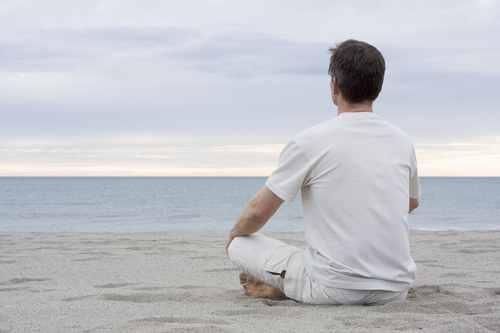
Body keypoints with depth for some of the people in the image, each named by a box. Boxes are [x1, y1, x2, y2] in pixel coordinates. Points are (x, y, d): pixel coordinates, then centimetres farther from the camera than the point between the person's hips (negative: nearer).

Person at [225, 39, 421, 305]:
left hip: (335, 290, -3)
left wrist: (235, 233, 18)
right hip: (396, 290, 4)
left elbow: (257, 212, -5)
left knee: (239, 245, 13)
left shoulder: (310, 142, -10)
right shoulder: (402, 141, 5)